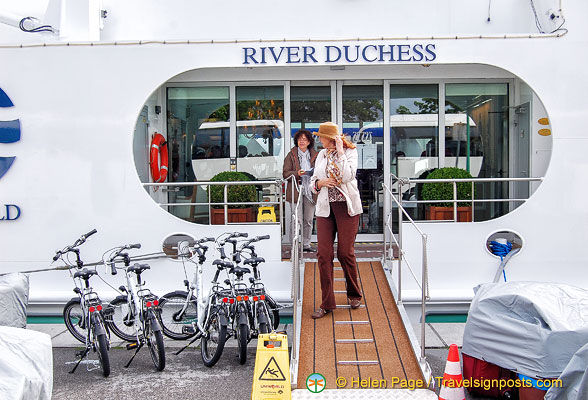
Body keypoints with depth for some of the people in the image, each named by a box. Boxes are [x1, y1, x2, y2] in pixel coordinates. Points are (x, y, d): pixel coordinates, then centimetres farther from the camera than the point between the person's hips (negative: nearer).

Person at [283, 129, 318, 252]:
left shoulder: (314, 155, 10)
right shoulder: (291, 155, 4)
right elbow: (285, 173, -2)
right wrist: (297, 173, -19)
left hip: (310, 191, 3)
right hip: (296, 191, -3)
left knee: (309, 220, 8)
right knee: (297, 221, -5)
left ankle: (306, 244, 19)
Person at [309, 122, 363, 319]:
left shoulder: (350, 152, -2)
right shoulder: (321, 155, 14)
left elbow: (347, 176, -18)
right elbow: (313, 182, 18)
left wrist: (340, 152, -14)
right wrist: (320, 183, -4)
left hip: (346, 207, -4)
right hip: (325, 208, 5)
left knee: (345, 252, 0)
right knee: (324, 254, -3)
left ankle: (354, 294, 23)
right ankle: (327, 303, 4)